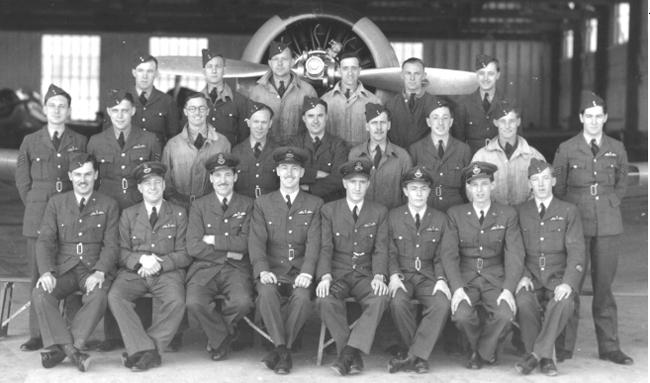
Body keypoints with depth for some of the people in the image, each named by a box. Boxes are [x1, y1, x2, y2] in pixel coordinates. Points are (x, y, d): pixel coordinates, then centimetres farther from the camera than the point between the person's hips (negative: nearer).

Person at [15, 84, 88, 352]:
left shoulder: (80, 142, 8)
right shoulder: (30, 142, 9)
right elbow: (22, 182, 13)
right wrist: (37, 206, 9)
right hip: (38, 217, 1)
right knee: (39, 277, -1)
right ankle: (38, 335, 4)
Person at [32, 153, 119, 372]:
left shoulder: (108, 205, 8)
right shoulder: (56, 203, 12)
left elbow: (111, 245, 1)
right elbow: (45, 241, 4)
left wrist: (99, 272, -18)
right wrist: (46, 272, -15)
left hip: (94, 269, -2)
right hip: (63, 268, 2)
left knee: (98, 297, -34)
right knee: (40, 294, -28)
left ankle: (59, 348, -29)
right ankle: (71, 350, -31)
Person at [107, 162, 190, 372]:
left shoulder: (178, 214, 10)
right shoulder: (128, 214, 15)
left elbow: (184, 254, 4)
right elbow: (122, 252, 7)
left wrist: (160, 264, -13)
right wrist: (141, 259, -14)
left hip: (168, 272, -1)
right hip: (134, 271, 1)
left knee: (176, 301, -33)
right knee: (115, 296, -29)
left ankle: (145, 348, -22)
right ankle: (146, 349, -28)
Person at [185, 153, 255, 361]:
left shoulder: (247, 205, 9)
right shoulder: (199, 206, 9)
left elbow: (245, 243, -4)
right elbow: (193, 247, -2)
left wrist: (213, 240, -5)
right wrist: (228, 253, -7)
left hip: (237, 269, 0)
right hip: (205, 268, 0)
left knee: (242, 302, -31)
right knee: (194, 302, -30)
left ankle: (216, 332, 5)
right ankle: (223, 334, 1)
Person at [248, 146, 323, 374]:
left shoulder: (315, 205, 11)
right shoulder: (263, 203, 13)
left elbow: (314, 242, -1)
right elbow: (256, 241, 1)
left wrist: (307, 272, -18)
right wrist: (262, 270, -17)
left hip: (300, 271, 0)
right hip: (272, 270, 1)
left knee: (302, 298, -32)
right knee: (266, 293, -33)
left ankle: (279, 352, -18)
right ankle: (283, 350, -25)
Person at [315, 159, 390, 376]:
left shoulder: (380, 212, 11)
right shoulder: (329, 210, 9)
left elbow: (381, 250, 2)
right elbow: (325, 248, 1)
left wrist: (379, 276, -17)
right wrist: (325, 277, -17)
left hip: (365, 275, 0)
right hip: (337, 273, 0)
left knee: (381, 298, -33)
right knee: (324, 300, -33)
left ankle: (349, 352, -33)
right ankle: (353, 356, -24)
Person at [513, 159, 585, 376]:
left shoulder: (569, 212, 8)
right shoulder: (519, 212, 11)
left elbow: (576, 252, -2)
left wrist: (568, 283, -19)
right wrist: (522, 276, -14)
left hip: (557, 277, 0)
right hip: (531, 278, 1)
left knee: (564, 302, -34)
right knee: (523, 301, -33)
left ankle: (536, 354, -25)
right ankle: (545, 358, -19)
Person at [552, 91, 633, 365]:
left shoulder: (617, 149, 7)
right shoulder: (566, 149, 1)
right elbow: (557, 186, 8)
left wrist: (611, 202, 8)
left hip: (607, 225, 2)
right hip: (575, 223, -2)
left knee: (604, 286, 6)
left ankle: (609, 346, 13)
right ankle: (565, 345, 6)